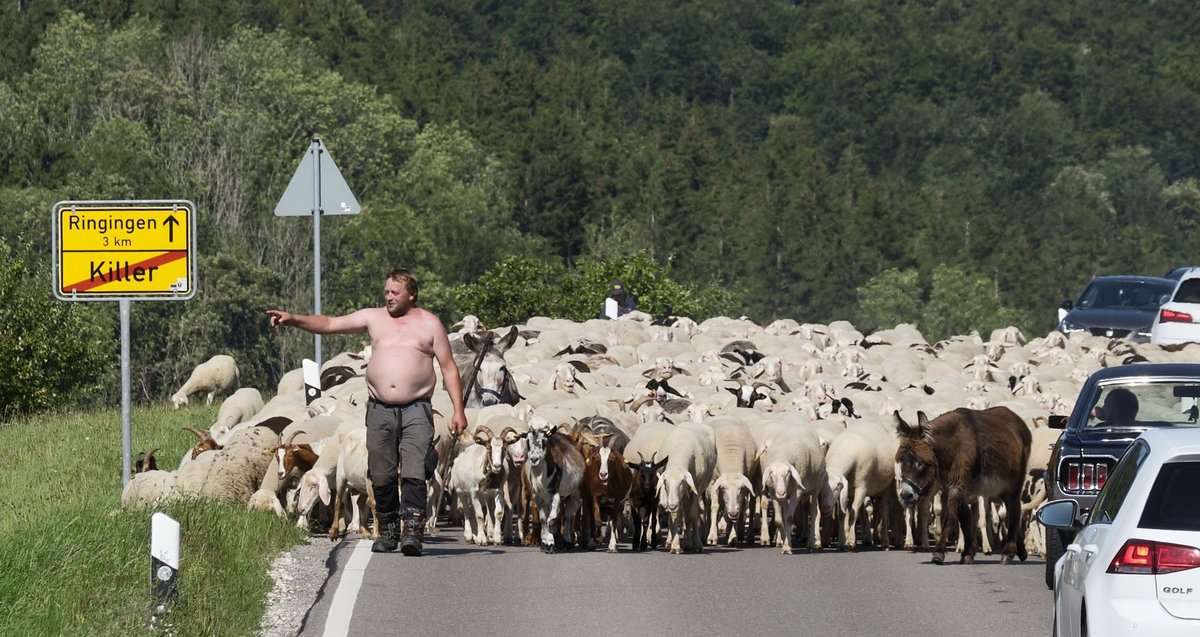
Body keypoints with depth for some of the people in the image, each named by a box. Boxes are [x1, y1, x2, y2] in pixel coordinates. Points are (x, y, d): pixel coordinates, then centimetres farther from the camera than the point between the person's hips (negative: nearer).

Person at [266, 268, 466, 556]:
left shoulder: (429, 323, 6)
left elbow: (449, 369, 5)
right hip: (379, 410, 3)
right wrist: (293, 319, -6)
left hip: (416, 411, -3)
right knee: (381, 476, 4)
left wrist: (458, 410, -2)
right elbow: (329, 324, 8)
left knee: (413, 473, -16)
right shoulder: (373, 318, 12)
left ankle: (413, 531, -21)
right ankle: (387, 532, 15)